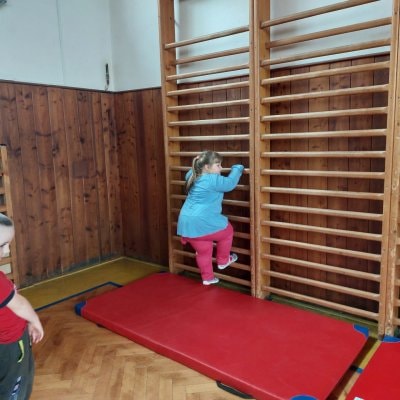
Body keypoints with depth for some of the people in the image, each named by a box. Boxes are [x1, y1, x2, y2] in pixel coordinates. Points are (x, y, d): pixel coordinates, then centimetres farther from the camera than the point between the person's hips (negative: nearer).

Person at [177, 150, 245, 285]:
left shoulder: (193, 177, 13)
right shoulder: (212, 179, -14)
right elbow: (230, 183, -5)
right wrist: (237, 168, 10)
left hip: (187, 223, 9)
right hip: (202, 222, -9)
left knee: (203, 251, 24)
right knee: (227, 231, 19)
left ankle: (207, 278, 36)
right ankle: (223, 261, 33)